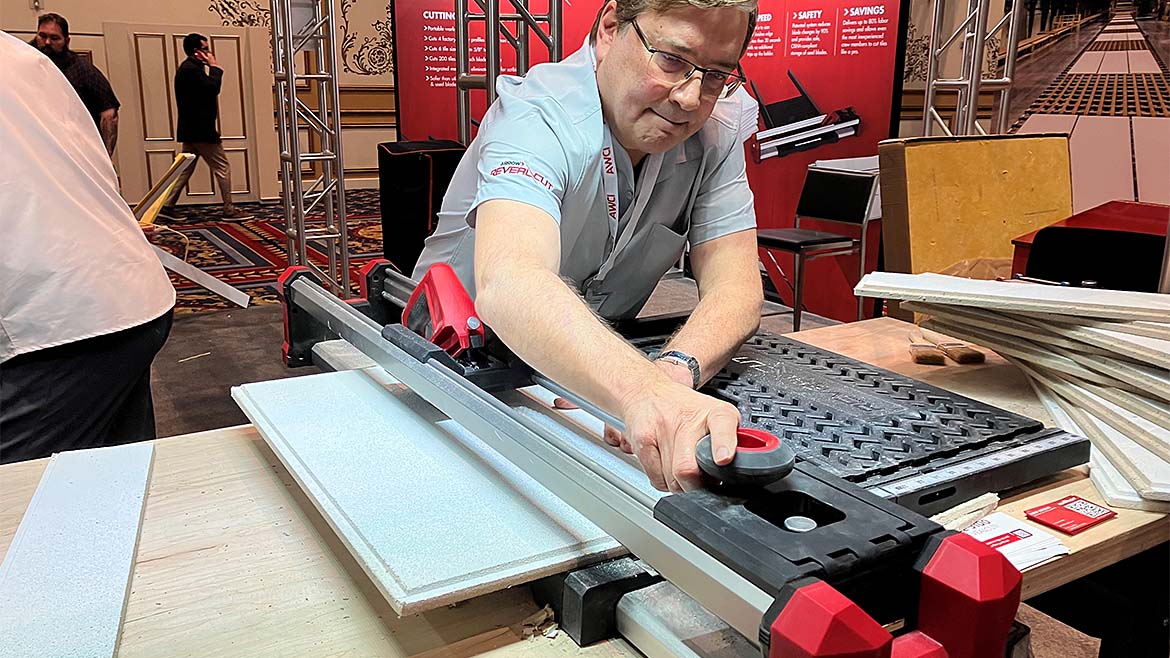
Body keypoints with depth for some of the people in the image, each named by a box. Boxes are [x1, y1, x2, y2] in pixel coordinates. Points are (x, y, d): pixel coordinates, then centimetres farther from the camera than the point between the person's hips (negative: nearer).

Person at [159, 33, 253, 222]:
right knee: (222, 167, -4)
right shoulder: (192, 69, -15)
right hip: (200, 130, -11)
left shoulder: (187, 68, 18)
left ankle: (167, 205, 13)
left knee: (185, 168, 13)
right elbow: (213, 87, -22)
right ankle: (229, 210, -1)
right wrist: (214, 67, -12)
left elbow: (208, 89, 18)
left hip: (190, 130, 11)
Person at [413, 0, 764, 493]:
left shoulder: (716, 129, -7)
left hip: (600, 369, 5)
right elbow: (507, 284, -46)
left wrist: (674, 371, -39)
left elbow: (735, 287, -17)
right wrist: (645, 394, -63)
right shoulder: (538, 118, -26)